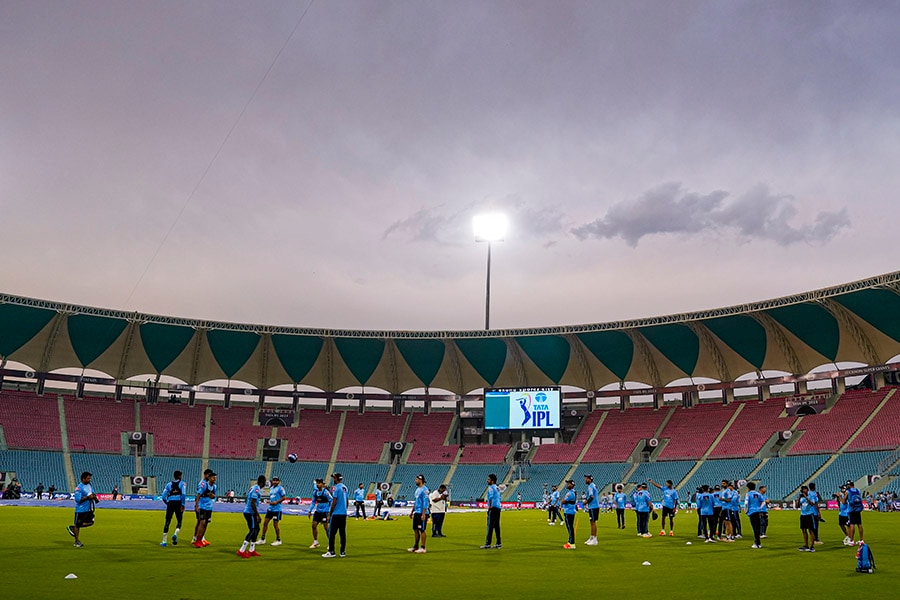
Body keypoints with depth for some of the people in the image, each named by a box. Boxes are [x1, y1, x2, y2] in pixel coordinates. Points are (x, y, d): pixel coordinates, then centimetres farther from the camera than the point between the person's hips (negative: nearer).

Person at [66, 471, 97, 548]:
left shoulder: (89, 485, 6)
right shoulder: (79, 488, -18)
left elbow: (92, 493, 19)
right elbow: (78, 499, -23)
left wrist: (94, 496, -2)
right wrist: (88, 497, -26)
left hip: (89, 509, 7)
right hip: (81, 510, -7)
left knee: (90, 522, 4)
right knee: (77, 525, 6)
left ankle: (73, 528, 20)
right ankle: (77, 541, 21)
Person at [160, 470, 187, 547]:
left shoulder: (169, 484, 13)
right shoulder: (182, 484, 4)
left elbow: (163, 497, 9)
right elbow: (183, 494, -11)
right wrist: (183, 505, -8)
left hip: (170, 503, 2)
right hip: (178, 503, -2)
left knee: (167, 522, 7)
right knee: (179, 521, 13)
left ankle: (164, 541, 7)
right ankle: (175, 534, -13)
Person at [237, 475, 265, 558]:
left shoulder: (253, 487, 13)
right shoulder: (257, 489, -17)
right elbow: (253, 503, -23)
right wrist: (258, 515, -20)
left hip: (248, 512, 10)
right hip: (250, 513, -10)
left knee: (257, 529, 14)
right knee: (253, 531, -8)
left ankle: (251, 550, 17)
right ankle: (241, 551, -6)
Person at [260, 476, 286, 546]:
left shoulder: (280, 488, -8)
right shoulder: (271, 488, 14)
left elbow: (284, 497, -12)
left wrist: (276, 502, -18)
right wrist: (269, 502, 4)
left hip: (277, 509, -7)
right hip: (270, 508, 7)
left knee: (275, 524, -2)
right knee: (265, 522, 6)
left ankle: (278, 540, 11)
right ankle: (262, 539, 16)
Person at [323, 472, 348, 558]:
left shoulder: (335, 488, -11)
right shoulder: (345, 488, 11)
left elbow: (334, 502, -14)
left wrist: (329, 514, -8)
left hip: (336, 514, -7)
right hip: (344, 514, 7)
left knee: (331, 533, 0)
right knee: (342, 533, 8)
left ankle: (331, 552, 0)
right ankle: (343, 552, 9)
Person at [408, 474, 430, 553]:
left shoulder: (424, 490, -14)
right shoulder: (417, 489, 15)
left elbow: (425, 503, -18)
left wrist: (423, 514, -22)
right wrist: (412, 512, 22)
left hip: (422, 513, -9)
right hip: (416, 513, 9)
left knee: (422, 530, -3)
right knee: (415, 530, 13)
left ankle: (423, 548, 3)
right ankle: (415, 546, 22)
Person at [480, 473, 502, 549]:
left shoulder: (491, 487, -10)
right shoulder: (497, 487, 17)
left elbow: (491, 497, -25)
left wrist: (490, 506, -19)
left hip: (493, 508, -9)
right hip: (498, 508, 9)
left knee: (490, 526, -8)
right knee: (496, 526, 13)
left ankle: (488, 544, -9)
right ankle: (499, 543, 15)